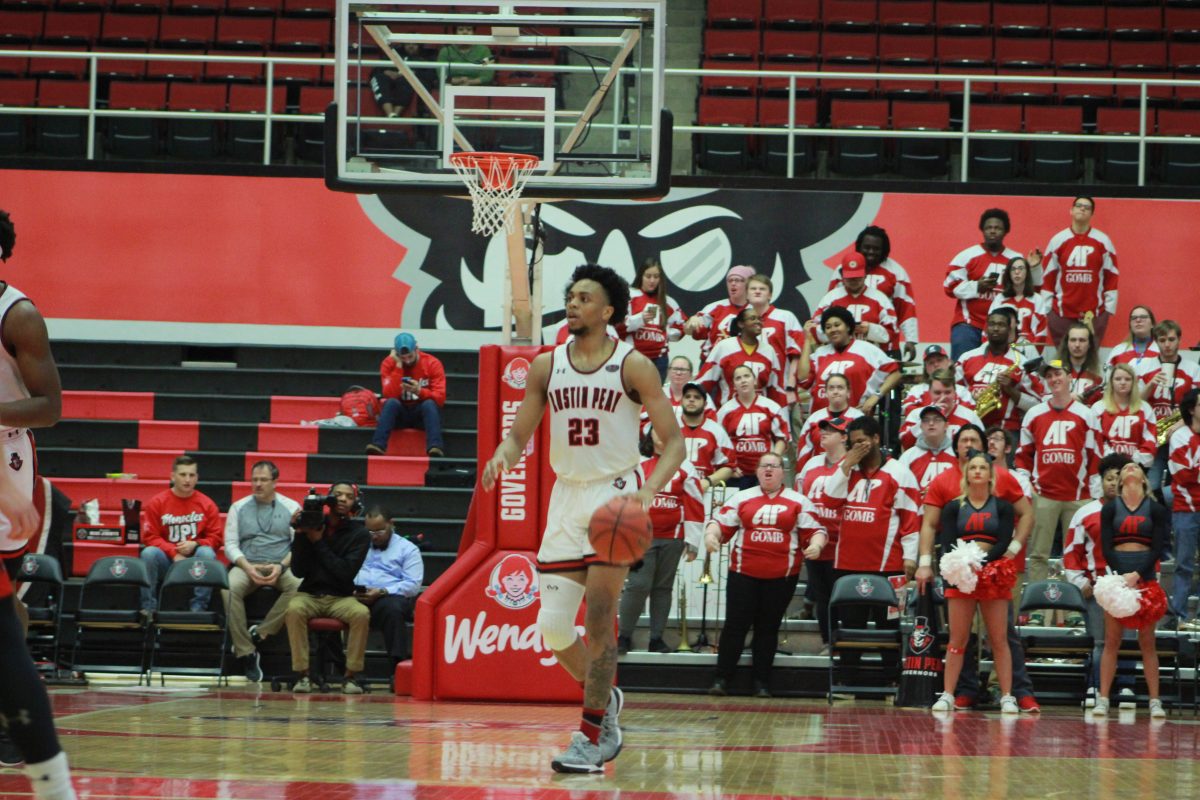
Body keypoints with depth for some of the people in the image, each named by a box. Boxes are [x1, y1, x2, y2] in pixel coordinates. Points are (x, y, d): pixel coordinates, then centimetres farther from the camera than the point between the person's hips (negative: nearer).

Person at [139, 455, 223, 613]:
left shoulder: (207, 504, 4)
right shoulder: (157, 503, 2)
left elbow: (215, 538, 3)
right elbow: (150, 536, -3)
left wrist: (195, 544, -17)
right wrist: (174, 553, -16)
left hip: (195, 559, 0)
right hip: (166, 559, 0)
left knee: (207, 553, -31)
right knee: (149, 553, -29)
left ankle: (198, 608, -27)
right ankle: (148, 608, -23)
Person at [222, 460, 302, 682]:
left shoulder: (291, 507, 10)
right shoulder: (239, 507, 13)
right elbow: (230, 544, 7)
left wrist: (282, 566, -14)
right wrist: (247, 567, -12)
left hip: (281, 567, 0)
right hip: (246, 565, 0)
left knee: (298, 585, -36)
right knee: (230, 588, -35)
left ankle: (259, 633, -26)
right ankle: (246, 652, -29)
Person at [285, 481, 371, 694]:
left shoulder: (359, 534, 0)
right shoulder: (312, 524, 1)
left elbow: (346, 572, -13)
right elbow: (298, 571, -2)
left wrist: (318, 542, -14)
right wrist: (300, 536, -13)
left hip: (341, 597, 0)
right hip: (309, 595, 0)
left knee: (362, 613, -32)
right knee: (294, 609, -34)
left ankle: (351, 676, -21)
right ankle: (302, 675, -27)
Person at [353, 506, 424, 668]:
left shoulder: (407, 549, 14)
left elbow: (413, 585, 0)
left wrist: (382, 592, -13)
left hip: (390, 597, -2)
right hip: (355, 596, 2)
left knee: (391, 607, -40)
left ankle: (400, 664, -38)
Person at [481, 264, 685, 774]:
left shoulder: (633, 366, -6)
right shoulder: (546, 366, 5)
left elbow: (673, 441, -7)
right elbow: (519, 434, 10)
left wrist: (649, 488, -24)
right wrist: (502, 457, -14)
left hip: (616, 493, -5)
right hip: (567, 496, 5)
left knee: (599, 615, -16)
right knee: (552, 626, 3)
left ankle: (590, 737, -12)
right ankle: (605, 699, 30)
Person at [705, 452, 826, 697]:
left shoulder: (799, 502, 6)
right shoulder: (742, 498, 8)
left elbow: (816, 530, 3)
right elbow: (721, 523, 6)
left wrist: (816, 545, -18)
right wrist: (711, 534, -14)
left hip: (781, 576, 0)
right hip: (744, 573, 0)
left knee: (768, 628, 7)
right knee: (735, 625, -2)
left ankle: (762, 681, 13)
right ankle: (721, 678, 2)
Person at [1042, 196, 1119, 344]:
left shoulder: (1103, 241, 4)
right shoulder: (1058, 240, 5)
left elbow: (1112, 276, 6)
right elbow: (1048, 276, 7)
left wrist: (1110, 307, 2)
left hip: (1095, 313, -1)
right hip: (1061, 312, 1)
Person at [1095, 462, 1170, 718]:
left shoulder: (1155, 510, 5)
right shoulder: (1110, 509, 7)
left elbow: (1158, 548, -3)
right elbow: (1106, 547, -1)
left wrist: (1137, 575, -15)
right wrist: (1121, 575, -15)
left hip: (1145, 578, 0)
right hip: (1116, 577, 0)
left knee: (1148, 643, 2)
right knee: (1111, 642, -1)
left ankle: (1155, 701, 2)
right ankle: (1102, 699, -2)